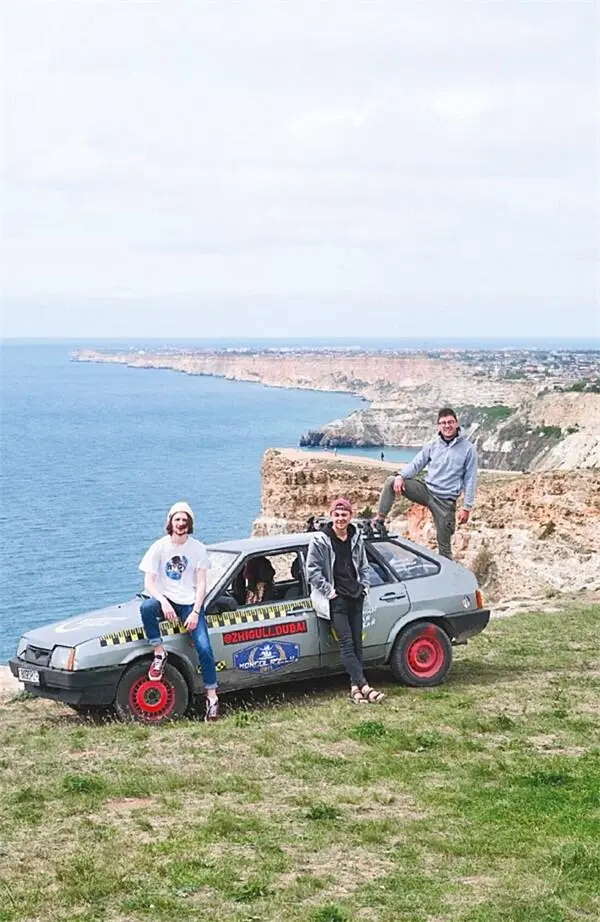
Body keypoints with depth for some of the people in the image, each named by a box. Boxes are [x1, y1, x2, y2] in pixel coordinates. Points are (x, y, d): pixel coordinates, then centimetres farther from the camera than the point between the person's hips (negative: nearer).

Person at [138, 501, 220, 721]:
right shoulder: (159, 547, -1)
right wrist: (163, 602, -24)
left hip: (190, 603, 0)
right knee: (146, 607, -36)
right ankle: (159, 654, -19)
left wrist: (195, 612, -14)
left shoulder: (198, 549, 2)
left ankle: (212, 697, -11)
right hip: (166, 600, 0)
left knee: (204, 648, -18)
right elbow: (149, 583, -6)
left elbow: (201, 585, 0)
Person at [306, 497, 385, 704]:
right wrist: (329, 591, -10)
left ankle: (355, 686, 6)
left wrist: (364, 587, 7)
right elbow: (312, 570, -6)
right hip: (336, 600, -6)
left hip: (356, 598, 6)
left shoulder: (357, 538, 11)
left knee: (357, 643, 3)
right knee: (346, 644, -12)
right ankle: (364, 686, -19)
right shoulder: (320, 540, -6)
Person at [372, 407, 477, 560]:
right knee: (391, 482, -14)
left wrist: (467, 507, -9)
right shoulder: (432, 446, 6)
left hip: (445, 500, -3)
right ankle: (380, 520, -9)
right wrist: (401, 477, -18)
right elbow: (416, 464, 4)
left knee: (444, 544, 1)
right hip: (426, 489, 3)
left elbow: (470, 480, -4)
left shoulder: (468, 449, -3)